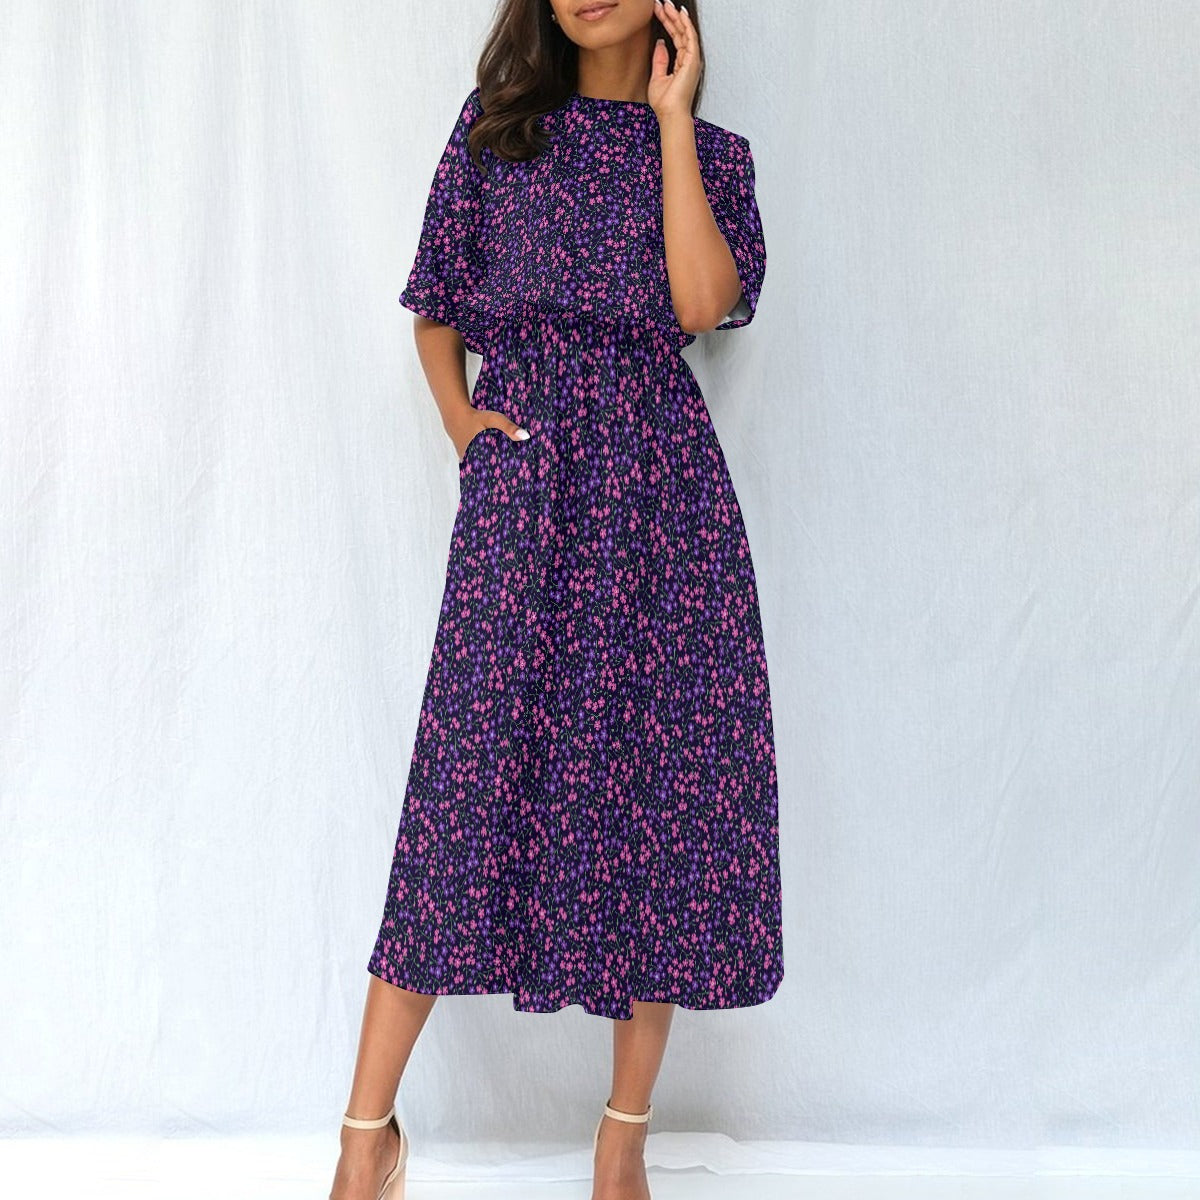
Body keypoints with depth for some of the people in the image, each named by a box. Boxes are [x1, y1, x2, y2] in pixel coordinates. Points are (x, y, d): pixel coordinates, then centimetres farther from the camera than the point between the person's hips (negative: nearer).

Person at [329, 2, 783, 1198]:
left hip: (660, 485, 1)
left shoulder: (712, 152, 12)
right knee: (473, 778, -7)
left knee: (662, 777, -1)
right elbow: (434, 304, 17)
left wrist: (670, 119, -2)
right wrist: (461, 420, 0)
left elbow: (703, 304, -8)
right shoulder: (497, 122, 14)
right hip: (522, 484, 0)